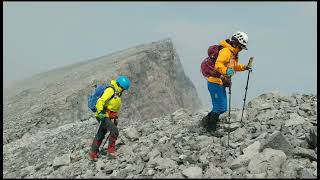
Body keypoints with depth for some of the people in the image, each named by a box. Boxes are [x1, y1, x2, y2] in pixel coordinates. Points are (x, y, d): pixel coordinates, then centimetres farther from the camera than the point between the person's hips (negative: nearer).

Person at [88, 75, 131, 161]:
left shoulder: (117, 94, 19)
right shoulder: (110, 90, -12)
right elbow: (100, 101, -22)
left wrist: (115, 119, 27)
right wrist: (100, 112, -30)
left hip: (108, 117, 10)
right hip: (103, 116, -10)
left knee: (100, 135, 12)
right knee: (114, 131, -18)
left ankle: (93, 153, 18)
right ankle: (111, 150, -8)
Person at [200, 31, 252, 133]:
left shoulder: (233, 53, 15)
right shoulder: (226, 51, -18)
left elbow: (233, 66, 29)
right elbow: (218, 65, -33)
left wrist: (243, 67, 15)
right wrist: (226, 71, -48)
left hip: (221, 83, 10)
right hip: (216, 83, -10)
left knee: (221, 108, 15)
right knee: (220, 108, -5)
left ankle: (206, 121, 28)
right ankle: (211, 129, 8)